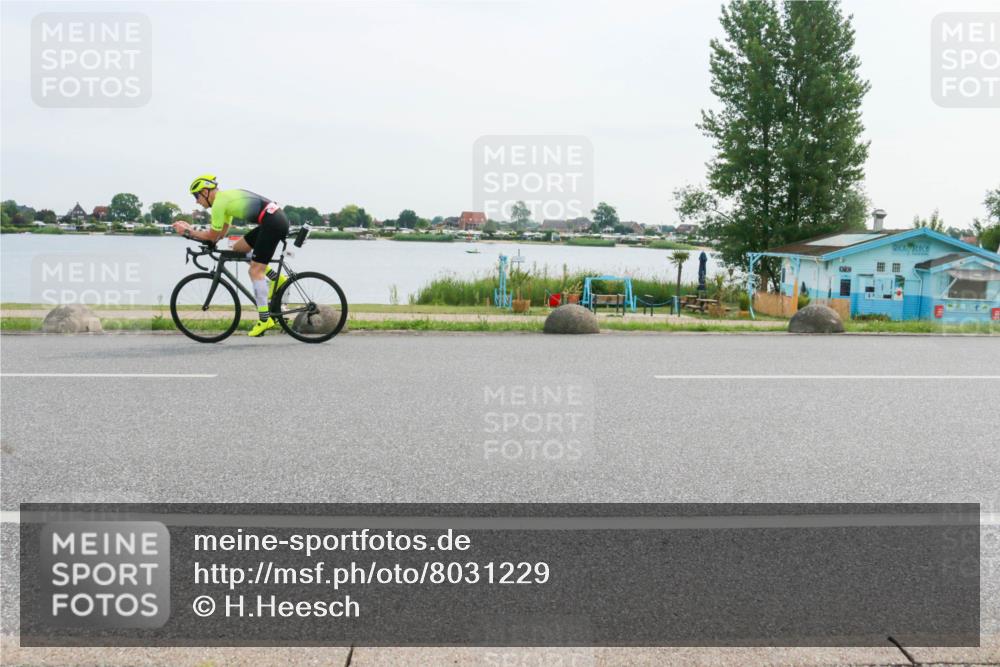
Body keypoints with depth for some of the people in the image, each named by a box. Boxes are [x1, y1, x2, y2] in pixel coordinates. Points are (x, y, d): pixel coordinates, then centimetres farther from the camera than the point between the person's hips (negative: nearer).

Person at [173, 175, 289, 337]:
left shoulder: (219, 202, -5)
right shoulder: (227, 197, 24)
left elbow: (213, 236, 0)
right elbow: (221, 233, 28)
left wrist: (188, 232, 11)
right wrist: (190, 230, 25)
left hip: (272, 223, -9)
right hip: (277, 219, 9)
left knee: (255, 271, -7)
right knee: (238, 248, 19)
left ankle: (265, 319, -7)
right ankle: (276, 279, 14)